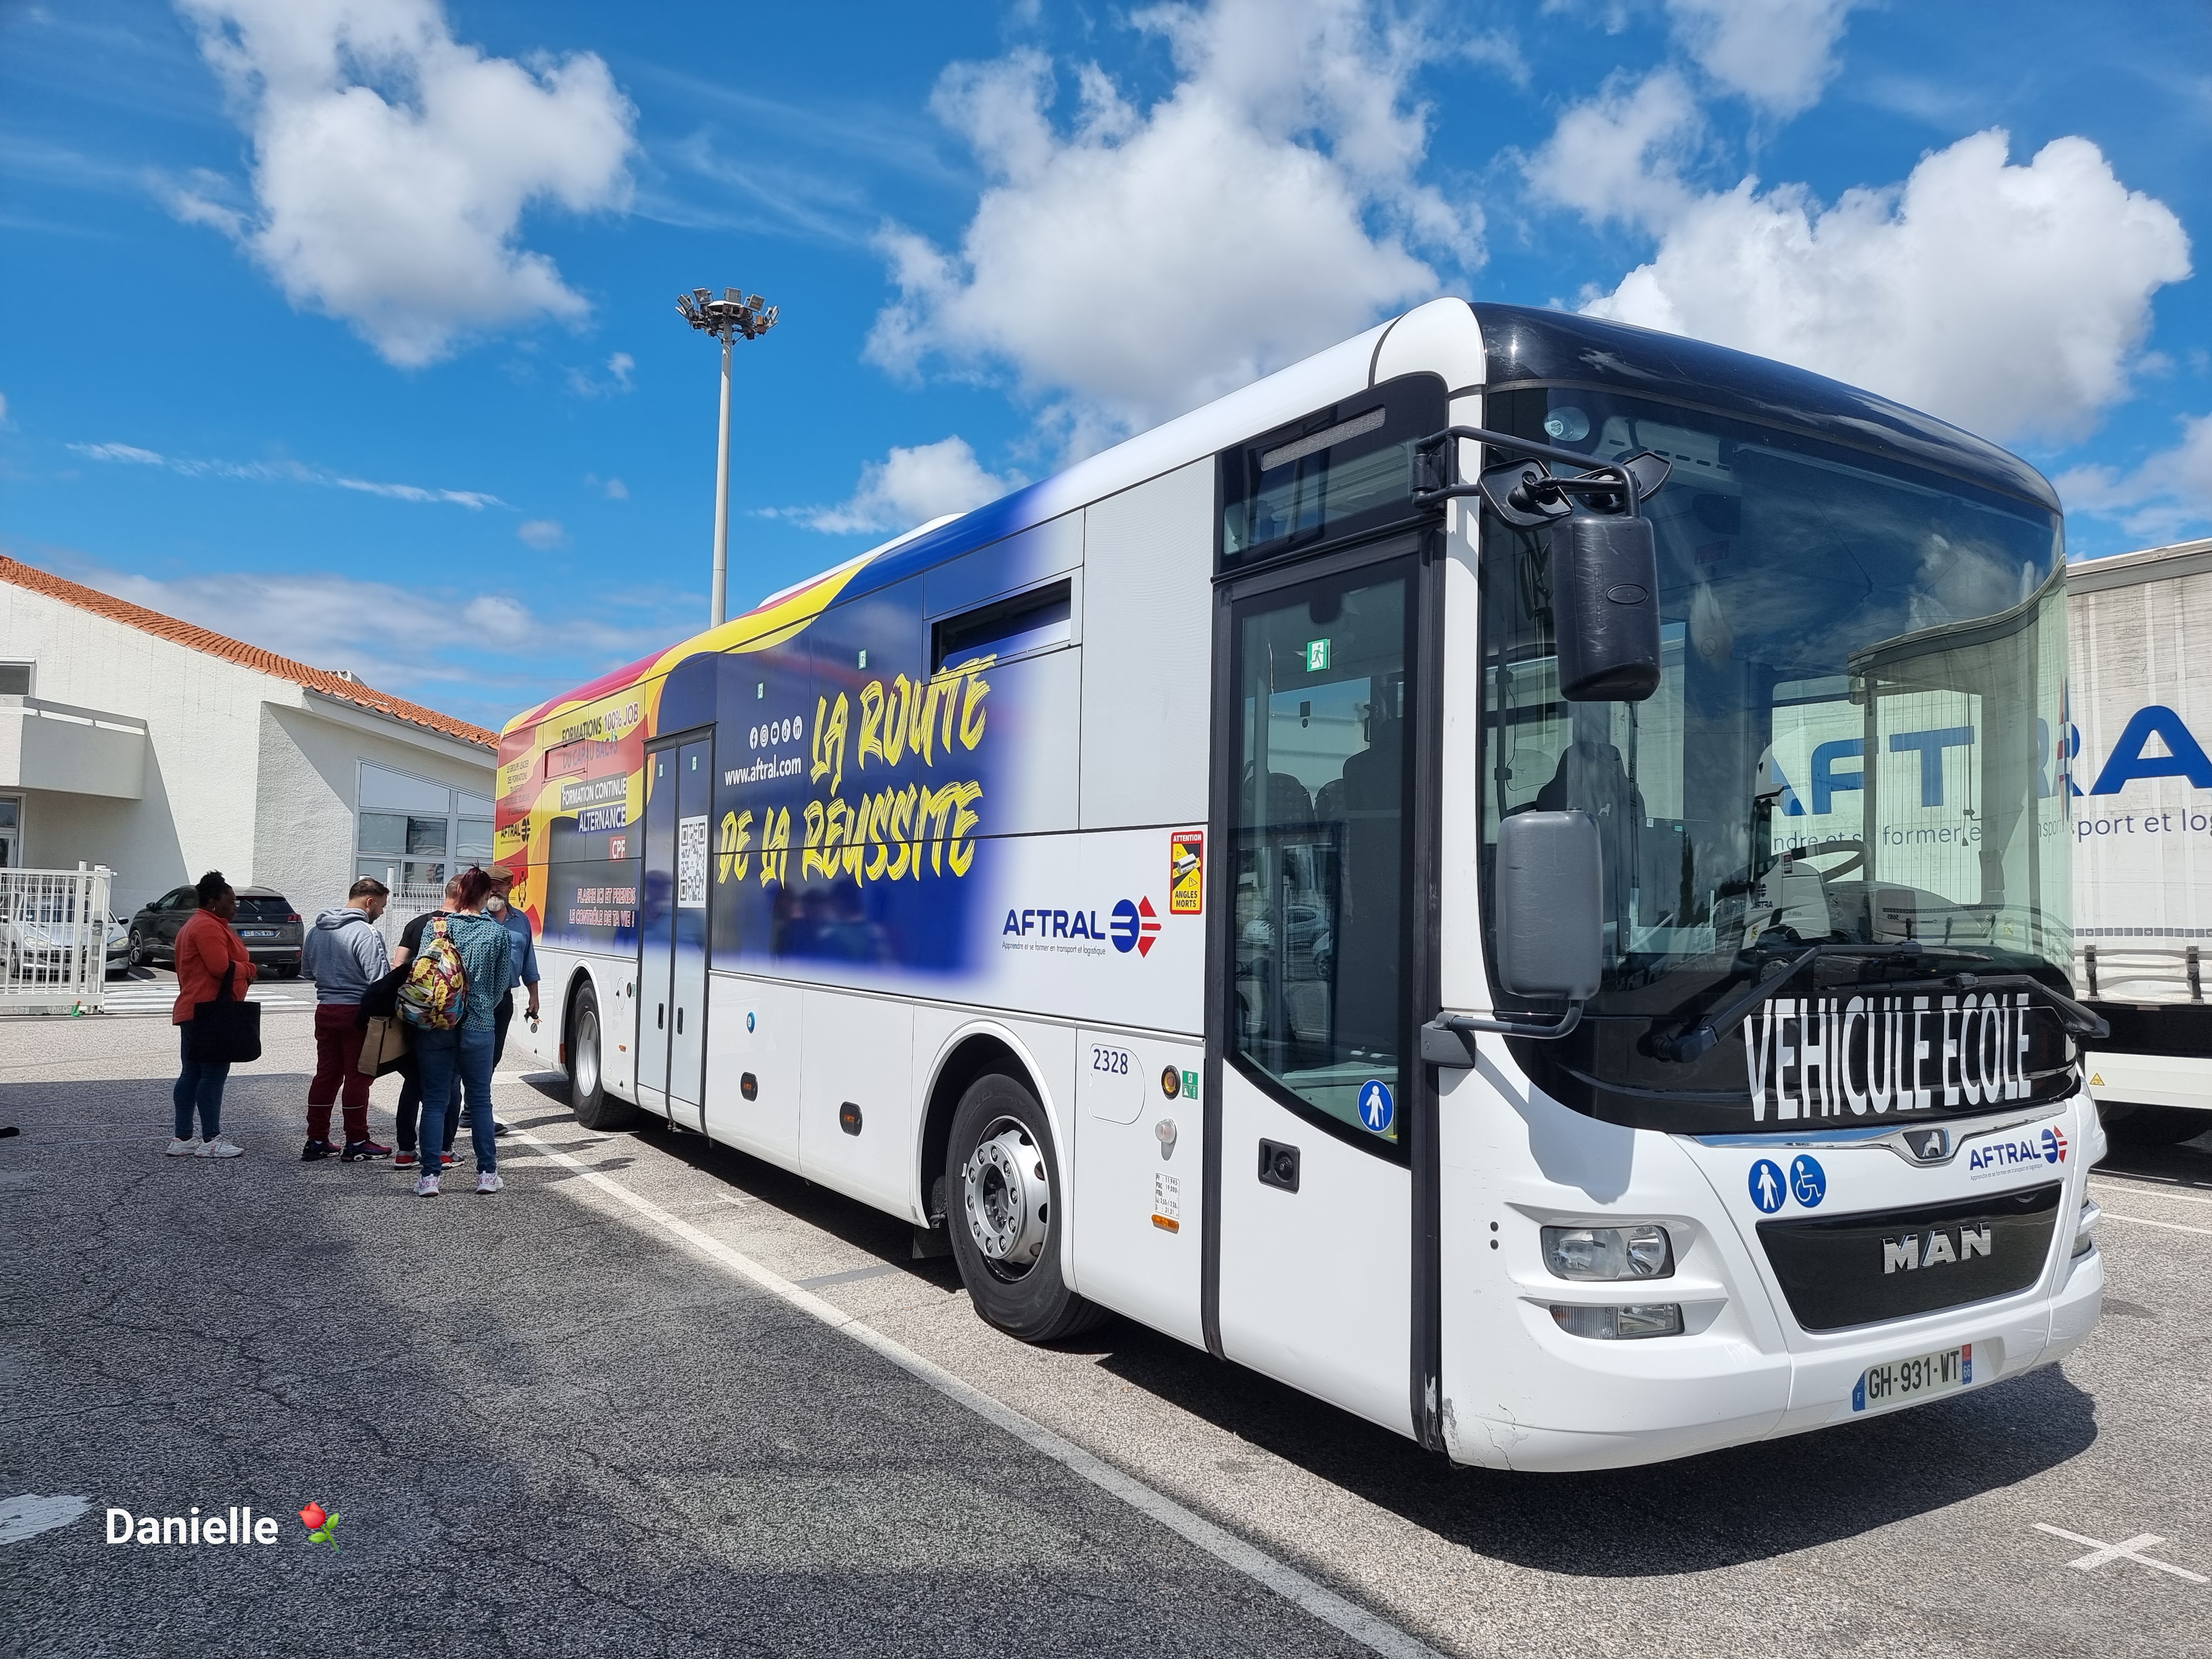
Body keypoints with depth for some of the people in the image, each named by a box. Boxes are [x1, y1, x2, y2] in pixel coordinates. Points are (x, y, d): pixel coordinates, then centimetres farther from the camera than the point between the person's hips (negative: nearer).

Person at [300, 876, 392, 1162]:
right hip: (357, 1012, -7)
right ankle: (356, 1143, 8)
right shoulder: (366, 933, -17)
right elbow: (380, 980, -21)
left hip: (325, 1010, 7)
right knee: (357, 1076, 1)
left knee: (326, 1074, 13)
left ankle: (316, 1141, 17)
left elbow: (307, 969, 19)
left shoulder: (317, 930, 8)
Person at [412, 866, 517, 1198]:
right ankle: (487, 1173, 14)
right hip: (479, 1027, 0)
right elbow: (504, 983, 5)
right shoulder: (499, 933, -1)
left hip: (434, 1026, 0)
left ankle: (430, 1177, 4)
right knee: (480, 1099, 11)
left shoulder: (436, 927, -3)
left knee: (435, 1101, 7)